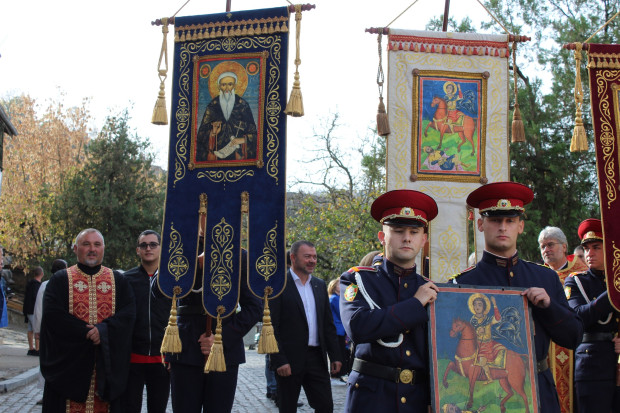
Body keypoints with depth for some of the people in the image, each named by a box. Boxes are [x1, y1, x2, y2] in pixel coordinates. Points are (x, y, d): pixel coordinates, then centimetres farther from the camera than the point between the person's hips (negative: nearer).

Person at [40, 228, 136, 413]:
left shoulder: (118, 281, 10)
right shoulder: (60, 280, 5)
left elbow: (128, 313, -2)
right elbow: (53, 315, -8)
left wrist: (104, 330, -19)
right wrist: (87, 333, -15)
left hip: (108, 364, 2)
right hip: (70, 362, -1)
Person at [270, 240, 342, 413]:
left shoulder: (320, 285, 13)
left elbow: (328, 324, 15)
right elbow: (271, 326, -11)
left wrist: (335, 356, 8)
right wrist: (279, 360, -17)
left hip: (317, 359, 5)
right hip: (289, 360, -5)